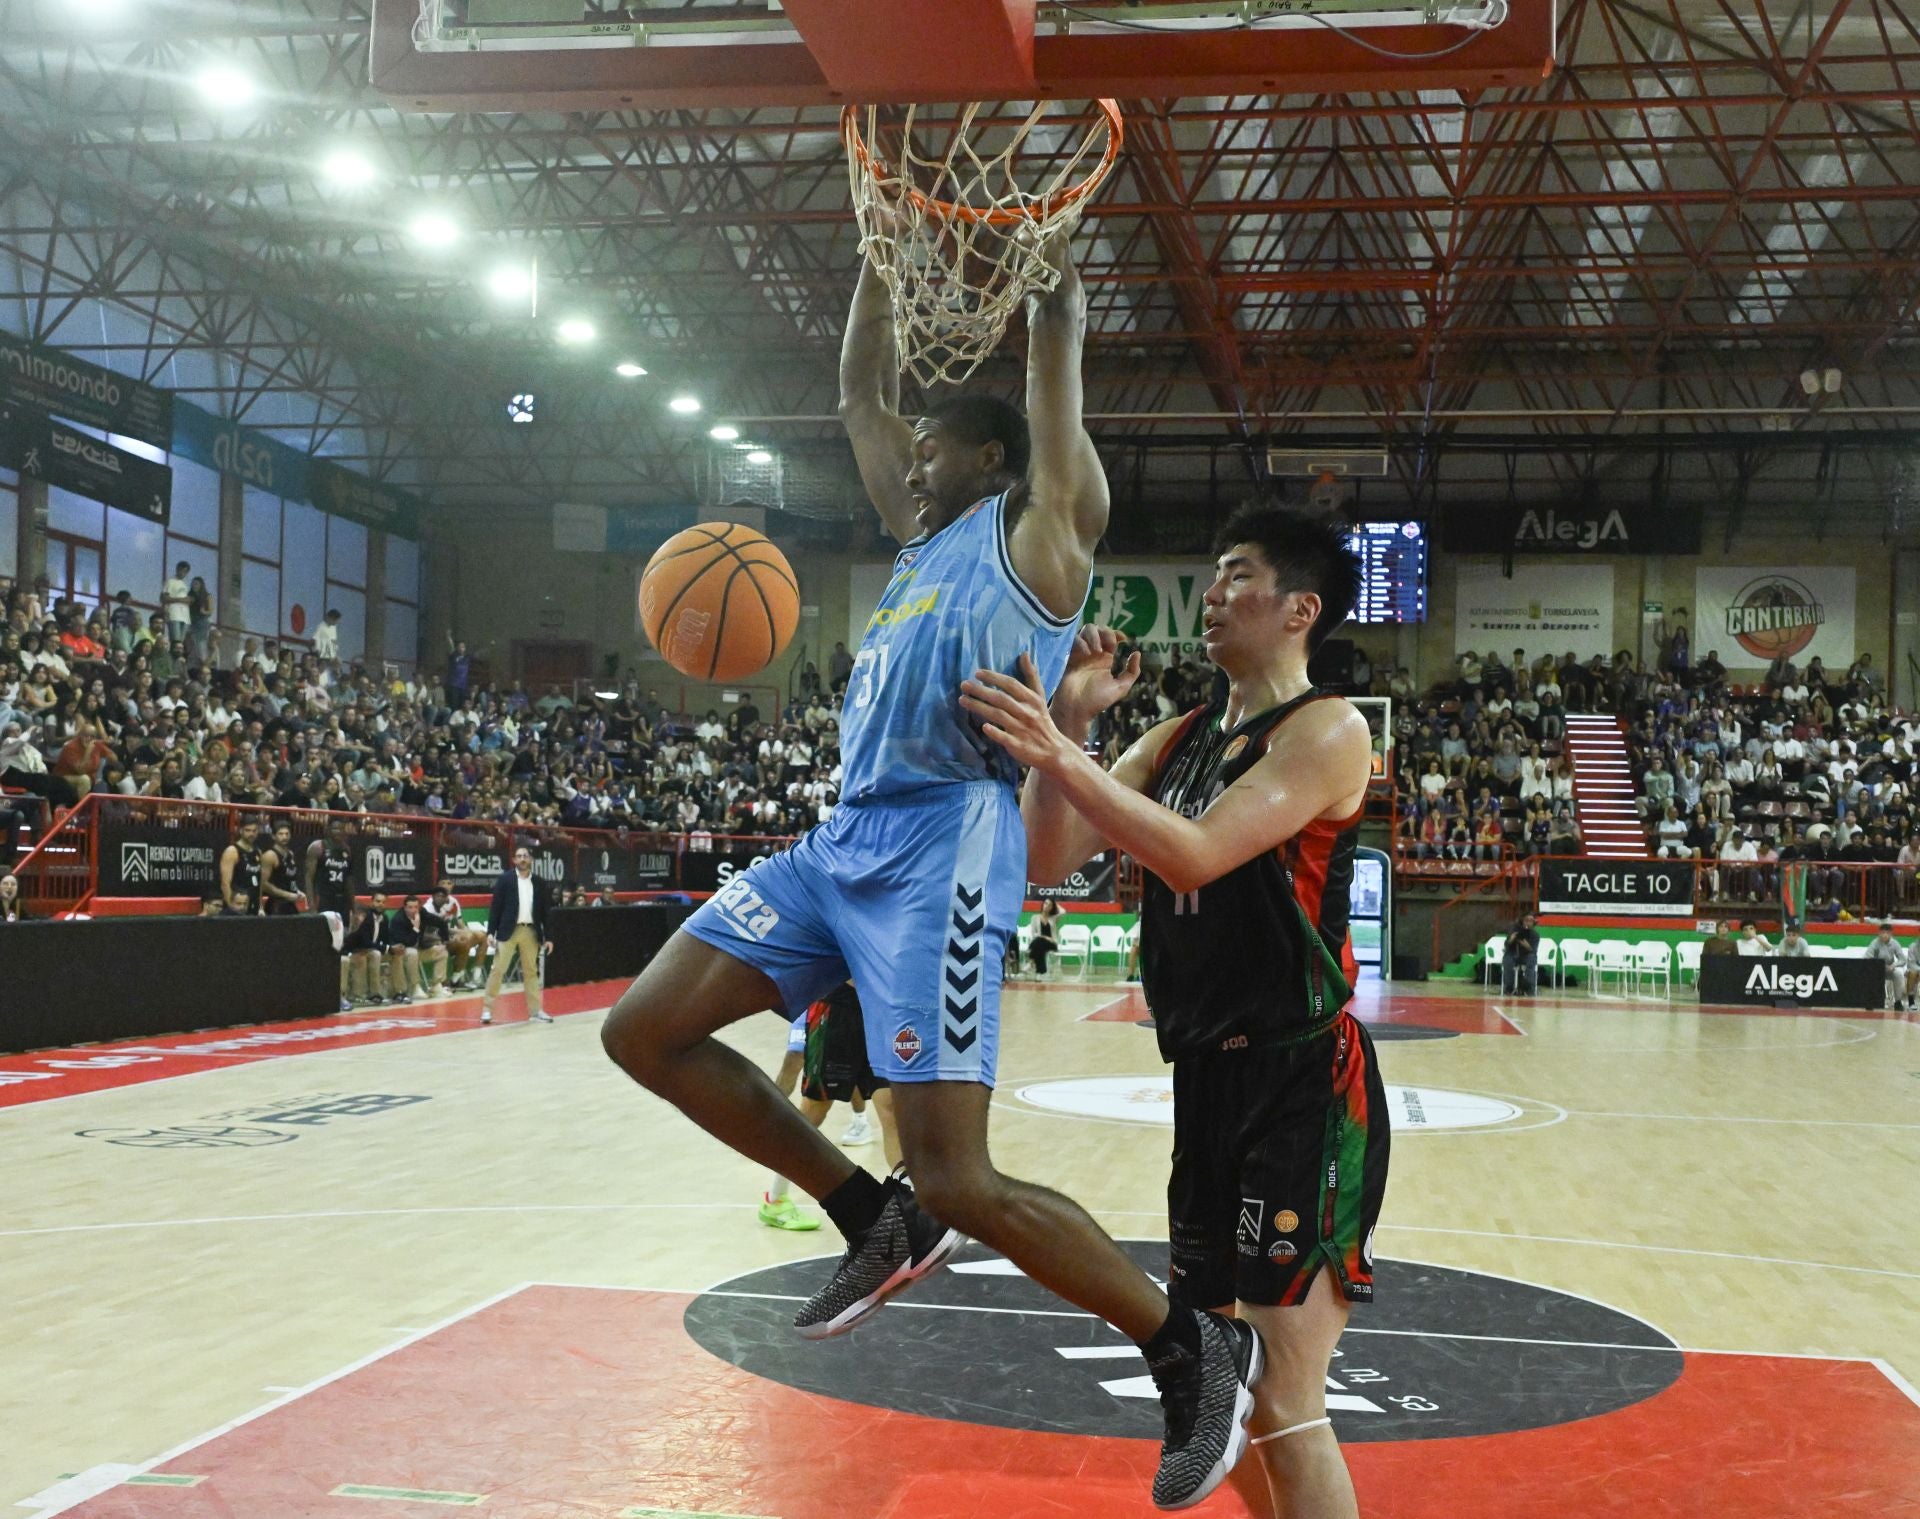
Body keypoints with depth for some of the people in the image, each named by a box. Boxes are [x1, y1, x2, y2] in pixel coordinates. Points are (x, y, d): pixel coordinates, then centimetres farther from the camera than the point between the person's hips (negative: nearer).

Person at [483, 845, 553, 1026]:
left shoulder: (539, 883, 7)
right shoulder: (505, 879, -1)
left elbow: (545, 910, 9)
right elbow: (495, 907, -3)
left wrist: (548, 937, 5)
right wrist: (490, 932, -9)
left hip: (531, 932, 3)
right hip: (508, 931, -3)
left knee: (531, 971, 9)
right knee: (497, 970, -2)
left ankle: (535, 1010, 14)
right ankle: (487, 1009, 4)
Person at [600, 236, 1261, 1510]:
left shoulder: (1040, 527, 5)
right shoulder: (926, 537, 26)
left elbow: (1058, 337, 1)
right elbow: (862, 392, 32)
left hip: (944, 849, -9)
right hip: (847, 842, 9)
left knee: (958, 1179, -14)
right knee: (645, 1030, 5)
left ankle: (1196, 1348, 4)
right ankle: (878, 1221, 13)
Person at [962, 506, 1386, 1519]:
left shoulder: (1324, 730, -10)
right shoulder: (1174, 742, 13)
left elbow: (1197, 855, -23)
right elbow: (1046, 860, 6)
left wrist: (1060, 756, -31)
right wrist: (1068, 726, -5)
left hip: (1304, 1087, -8)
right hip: (1208, 1082, 8)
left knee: (1282, 1408, -8)